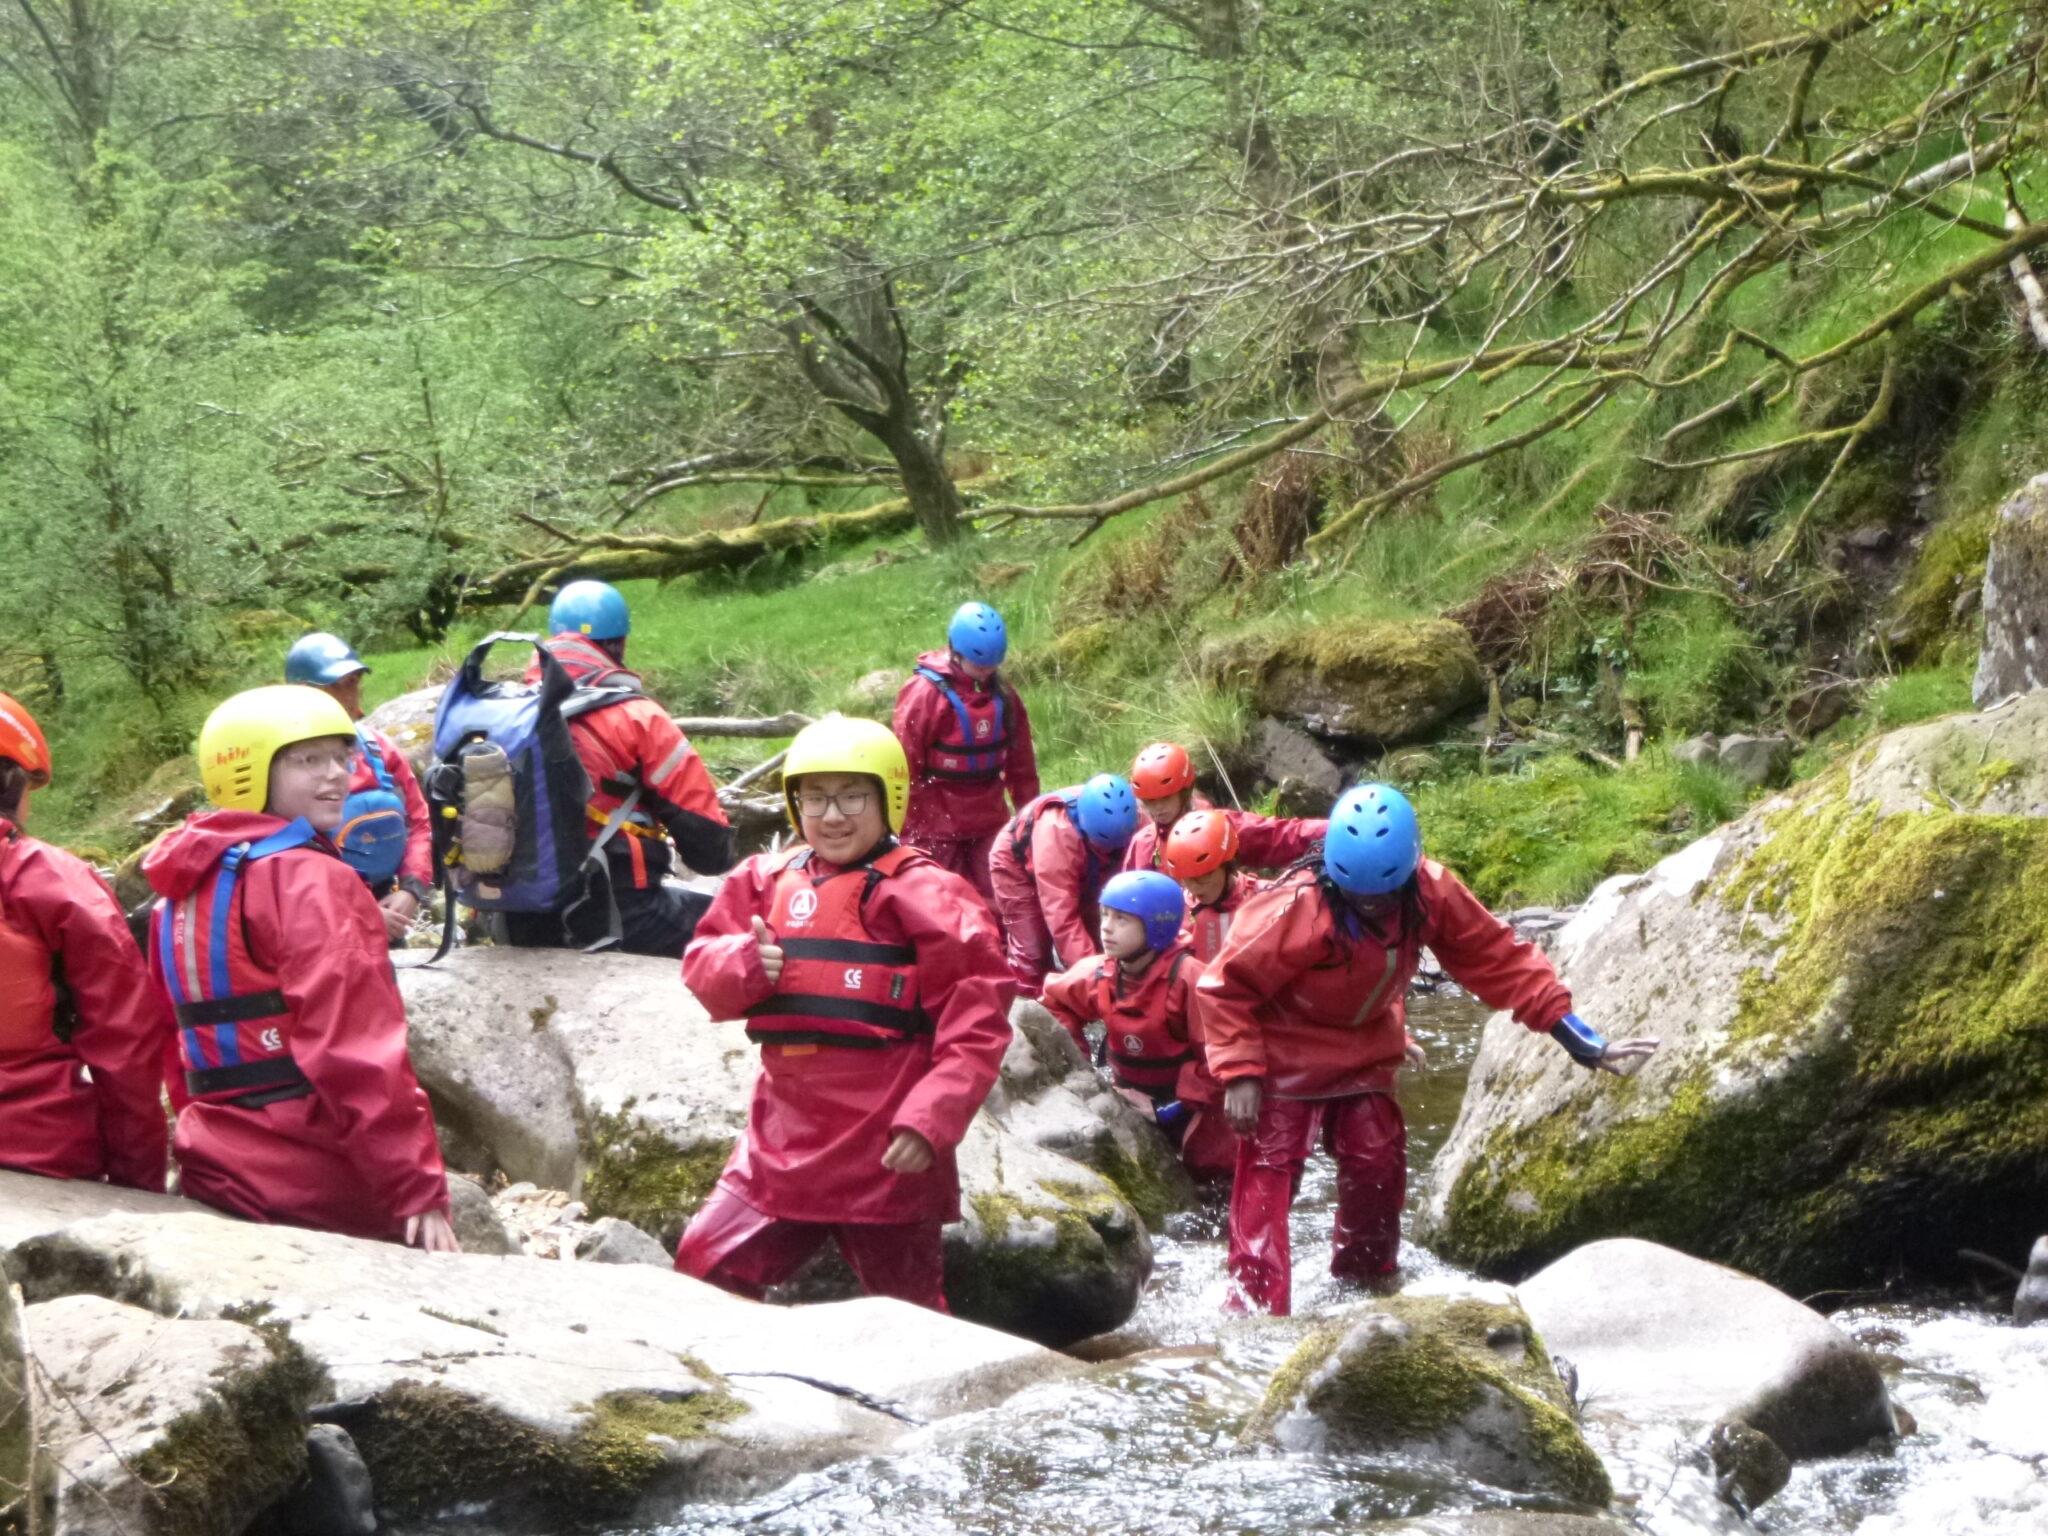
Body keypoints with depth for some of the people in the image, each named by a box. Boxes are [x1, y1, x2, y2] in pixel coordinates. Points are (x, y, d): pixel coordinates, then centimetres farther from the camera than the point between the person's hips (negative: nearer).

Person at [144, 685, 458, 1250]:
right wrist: (420, 1191, -20)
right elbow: (357, 1052, -20)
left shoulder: (184, 885, 13)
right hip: (322, 1192, -8)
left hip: (216, 1181, 8)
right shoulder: (311, 880, -12)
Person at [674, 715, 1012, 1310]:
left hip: (886, 1156, -5)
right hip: (784, 1143, 5)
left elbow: (977, 1022, -11)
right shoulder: (767, 881, 8)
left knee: (906, 1312, 7)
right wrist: (746, 964, -12)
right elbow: (701, 966, 11)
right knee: (705, 1269, 2)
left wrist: (931, 1120, -19)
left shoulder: (926, 893, -8)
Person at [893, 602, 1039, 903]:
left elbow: (1021, 765, 11)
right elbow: (905, 771, -10)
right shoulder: (924, 694, -13)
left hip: (990, 828, 5)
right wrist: (908, 835, -9)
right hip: (936, 830, -5)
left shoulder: (1002, 695, 3)